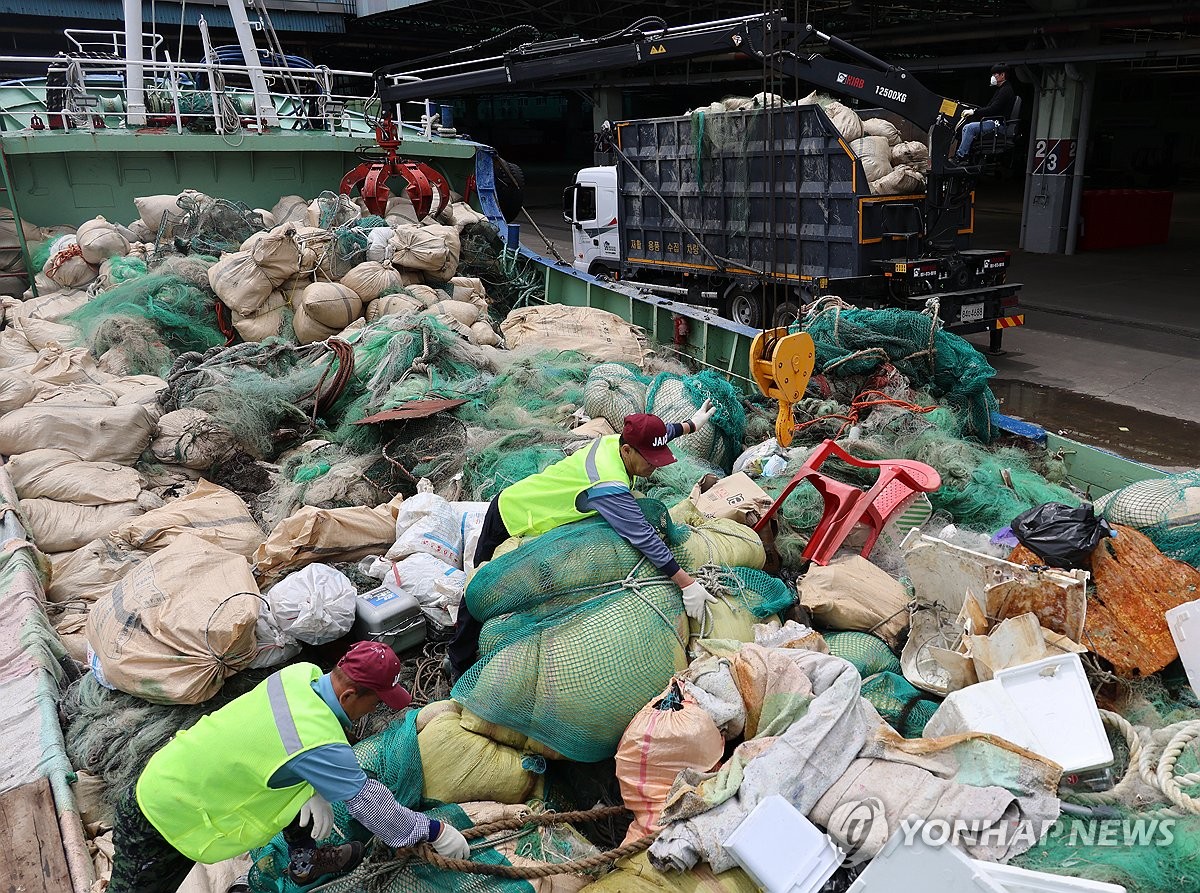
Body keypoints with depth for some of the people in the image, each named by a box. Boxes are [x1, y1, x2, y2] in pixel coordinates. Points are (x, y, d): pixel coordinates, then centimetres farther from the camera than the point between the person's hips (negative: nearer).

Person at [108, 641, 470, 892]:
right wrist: (433, 831, -7)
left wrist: (314, 793, -10)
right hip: (167, 819, -8)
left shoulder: (302, 673, -14)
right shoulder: (319, 743, -32)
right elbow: (370, 803, -20)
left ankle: (305, 860, 26)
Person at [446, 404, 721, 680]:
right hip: (510, 523, -9)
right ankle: (460, 665, 18)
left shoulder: (614, 440, -11)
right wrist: (686, 583, -36)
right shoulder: (609, 486, -37)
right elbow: (643, 537, -38)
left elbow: (661, 434, 10)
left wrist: (691, 424, 27)